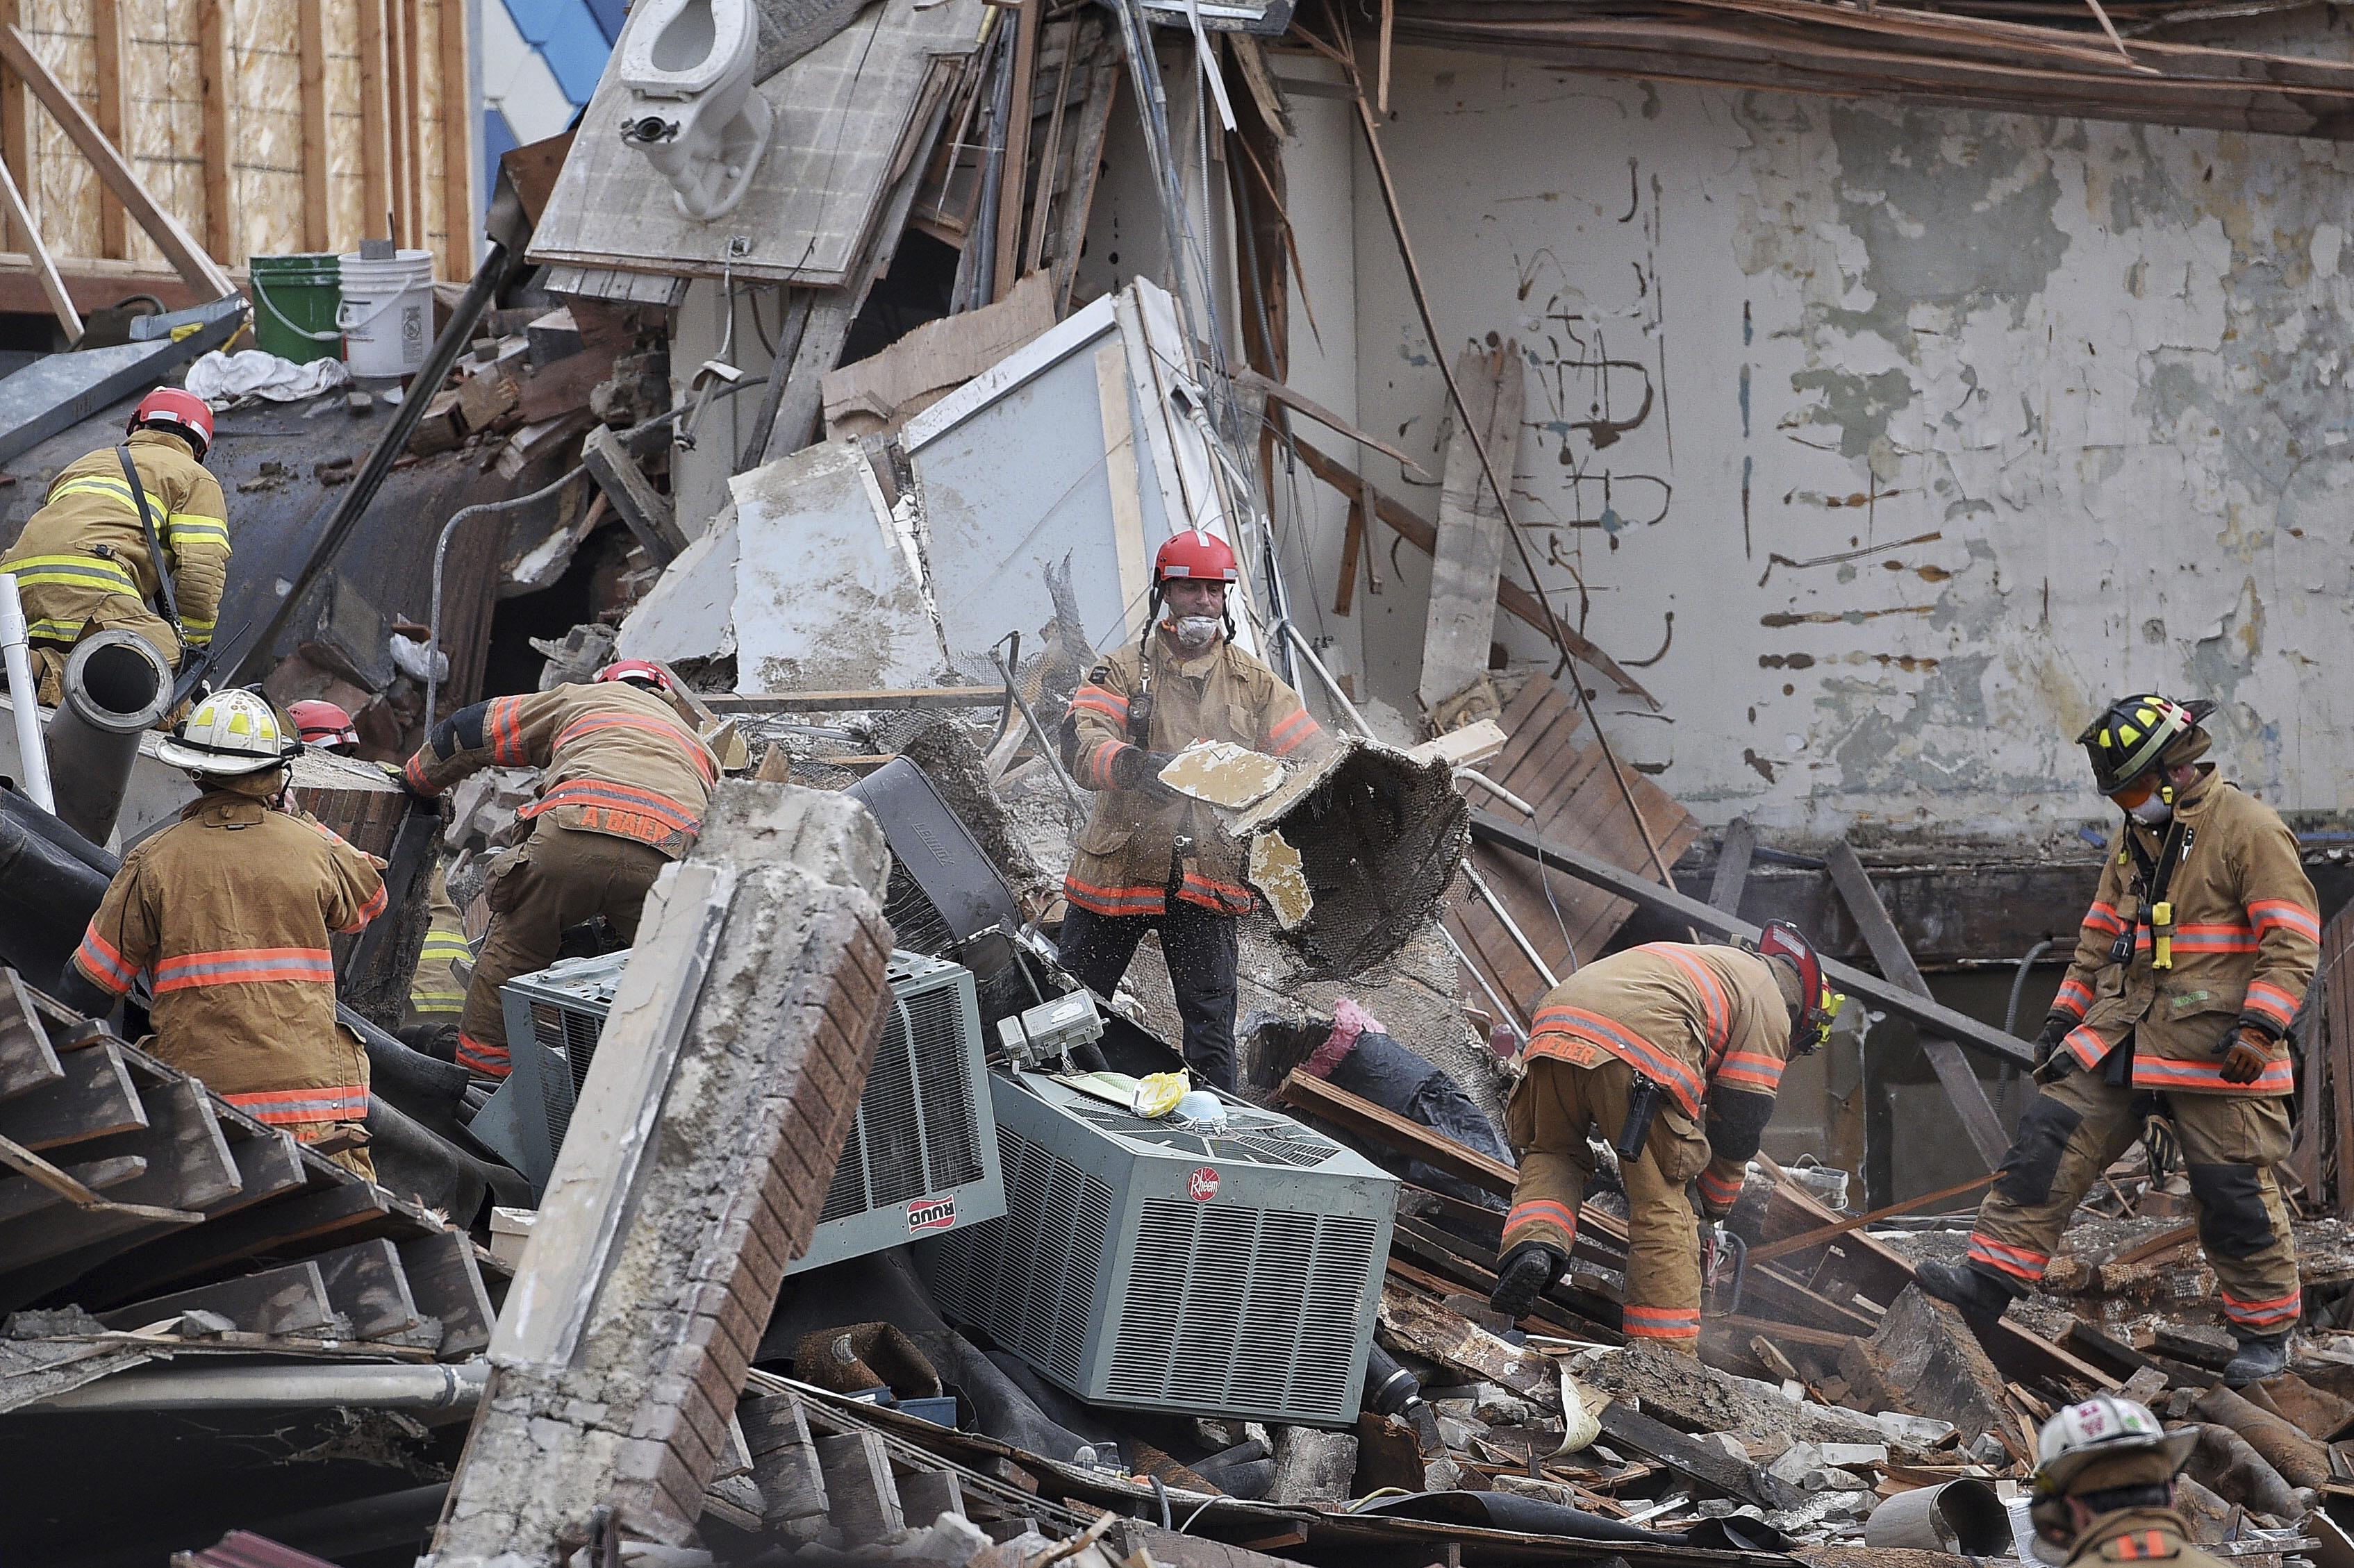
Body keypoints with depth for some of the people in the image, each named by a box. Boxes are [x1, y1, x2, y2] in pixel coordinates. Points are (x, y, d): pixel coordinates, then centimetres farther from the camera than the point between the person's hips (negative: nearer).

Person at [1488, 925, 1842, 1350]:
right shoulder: (1771, 1010, 20)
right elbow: (1739, 1122, 16)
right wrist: (1717, 1210, 29)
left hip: (1555, 1027, 6)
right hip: (1639, 1052, -6)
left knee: (1551, 1152, 29)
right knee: (1660, 1205, 6)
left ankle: (1534, 1242, 0)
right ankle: (1668, 1355, 4)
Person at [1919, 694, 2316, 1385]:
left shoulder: (2249, 829, -11)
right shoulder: (2134, 838, 14)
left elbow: (2293, 939, -14)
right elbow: (2100, 937, 23)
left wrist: (2259, 1027, -22)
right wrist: (2065, 1014, 19)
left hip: (2215, 1050, -7)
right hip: (2121, 1037, 7)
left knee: (2234, 1189, -1)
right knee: (2049, 1139, -3)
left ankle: (2266, 1332, 13)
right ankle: (1993, 1275, -3)